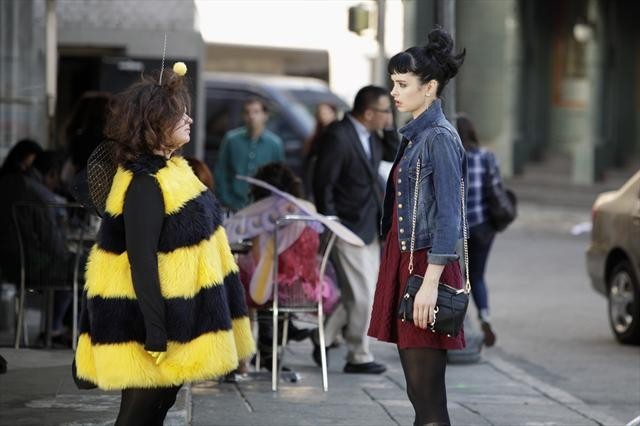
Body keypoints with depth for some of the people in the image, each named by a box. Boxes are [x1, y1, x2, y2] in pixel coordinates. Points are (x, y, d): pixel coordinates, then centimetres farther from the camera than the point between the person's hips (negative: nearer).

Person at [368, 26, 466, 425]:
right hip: (404, 264, 9)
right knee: (418, 392, 10)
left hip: (426, 267, -9)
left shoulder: (440, 138, -12)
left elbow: (448, 217, -17)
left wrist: (430, 283, -21)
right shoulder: (415, 135, 15)